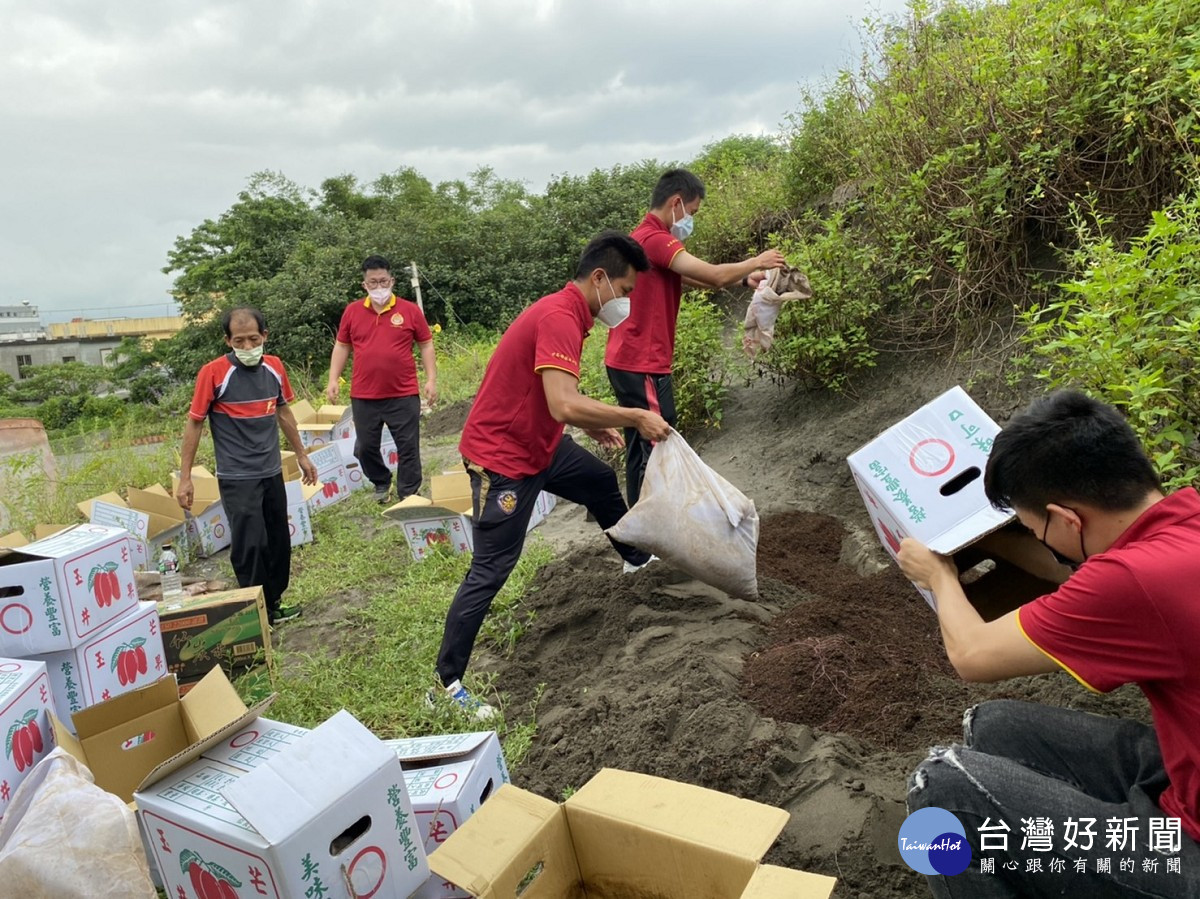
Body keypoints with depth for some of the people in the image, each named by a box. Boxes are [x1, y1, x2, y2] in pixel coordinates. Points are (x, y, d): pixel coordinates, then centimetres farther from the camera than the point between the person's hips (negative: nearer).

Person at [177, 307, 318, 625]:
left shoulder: (274, 367, 2)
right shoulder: (214, 373, -12)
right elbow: (194, 423, -7)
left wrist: (302, 456, 20)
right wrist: (184, 478, -8)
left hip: (273, 473, 5)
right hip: (236, 478, -5)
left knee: (279, 541, 12)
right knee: (250, 545, -6)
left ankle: (273, 604, 29)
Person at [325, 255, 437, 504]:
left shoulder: (410, 310, -1)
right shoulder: (352, 311, 5)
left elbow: (426, 345, 3)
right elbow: (342, 346, 11)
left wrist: (431, 379, -4)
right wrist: (333, 379, 4)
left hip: (403, 395, -2)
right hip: (363, 396, 2)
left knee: (408, 447, 3)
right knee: (365, 447, 12)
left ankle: (408, 495, 17)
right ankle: (381, 484, 36)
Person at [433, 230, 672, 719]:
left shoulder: (566, 313, 7)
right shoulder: (560, 319, -25)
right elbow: (564, 405, -37)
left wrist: (595, 426, 7)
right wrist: (637, 417, -27)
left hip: (539, 443, 11)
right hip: (502, 457, -10)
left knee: (602, 482, 26)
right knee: (490, 570, -6)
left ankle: (637, 560, 52)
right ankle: (446, 683, 5)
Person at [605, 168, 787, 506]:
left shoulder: (645, 237, 18)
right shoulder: (655, 239, -15)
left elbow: (693, 279, 22)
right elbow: (714, 276, -19)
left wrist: (744, 279, 15)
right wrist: (756, 262, -3)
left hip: (631, 362, 10)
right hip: (643, 365, -10)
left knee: (641, 450, 13)